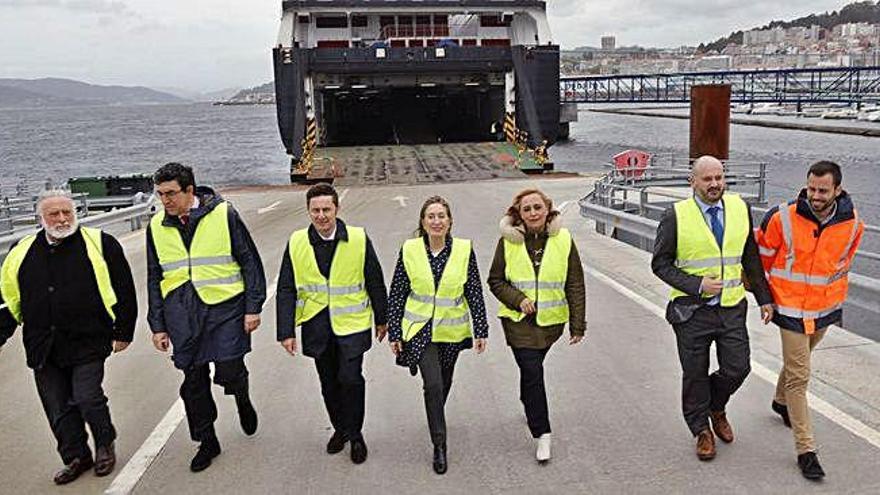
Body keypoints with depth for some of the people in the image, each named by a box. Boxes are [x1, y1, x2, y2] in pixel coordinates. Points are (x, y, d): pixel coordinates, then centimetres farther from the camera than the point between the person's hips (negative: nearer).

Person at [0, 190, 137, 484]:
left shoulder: (100, 244, -3)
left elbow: (124, 291, 0)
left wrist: (123, 331, 0)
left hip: (87, 342, -4)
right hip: (43, 348, 4)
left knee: (87, 399, -7)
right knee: (58, 409, 9)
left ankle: (105, 446, 21)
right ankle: (76, 457, 29)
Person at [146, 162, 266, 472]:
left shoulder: (224, 215, -5)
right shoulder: (157, 226, 7)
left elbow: (250, 262, -2)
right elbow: (155, 278, 15)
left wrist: (253, 308, -6)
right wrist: (158, 325, 12)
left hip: (225, 306, -4)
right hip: (181, 313, 4)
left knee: (229, 372, -10)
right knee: (193, 381, 8)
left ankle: (242, 399, 26)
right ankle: (206, 441, 27)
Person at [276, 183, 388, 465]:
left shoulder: (359, 239, -7)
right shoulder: (296, 243, -3)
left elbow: (375, 282, 2)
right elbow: (286, 290, -1)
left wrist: (381, 319, 8)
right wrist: (286, 331, -6)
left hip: (352, 323, -2)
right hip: (316, 325, 2)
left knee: (350, 378, -9)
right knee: (329, 382, 13)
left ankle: (355, 434, 14)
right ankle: (340, 429, 36)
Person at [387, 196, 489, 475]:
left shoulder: (464, 250, -7)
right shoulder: (409, 250, -8)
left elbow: (475, 292, -2)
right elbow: (397, 294, -2)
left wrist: (481, 331, -3)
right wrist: (394, 333, -2)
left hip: (452, 331, 2)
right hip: (420, 330, -1)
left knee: (444, 383, 18)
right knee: (433, 384, -13)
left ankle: (435, 418, 49)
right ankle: (439, 445, 3)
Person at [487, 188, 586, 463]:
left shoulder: (563, 240, -4)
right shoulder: (508, 241, -5)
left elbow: (575, 284, -1)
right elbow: (495, 281, 2)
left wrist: (578, 325, -4)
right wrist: (518, 299, -14)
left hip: (550, 319, 1)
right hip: (518, 319, -1)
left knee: (531, 367, 15)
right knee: (532, 371, -9)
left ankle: (529, 404, 46)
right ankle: (542, 434, 1)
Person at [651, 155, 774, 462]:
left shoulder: (740, 209, 2)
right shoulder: (676, 216, -10)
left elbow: (751, 258, 10)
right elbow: (661, 264, -7)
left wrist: (764, 298, 8)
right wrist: (697, 285, -17)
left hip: (732, 307, 3)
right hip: (692, 310, -3)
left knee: (738, 368, 6)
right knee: (695, 375, 9)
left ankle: (716, 408, 39)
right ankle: (701, 430, 32)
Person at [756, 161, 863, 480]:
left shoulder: (852, 223, -7)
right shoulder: (784, 218, -18)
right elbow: (763, 255, -1)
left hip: (826, 309, 4)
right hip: (792, 309, -4)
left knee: (797, 362, 24)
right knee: (799, 377, -3)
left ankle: (781, 401, 53)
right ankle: (806, 450, 4)